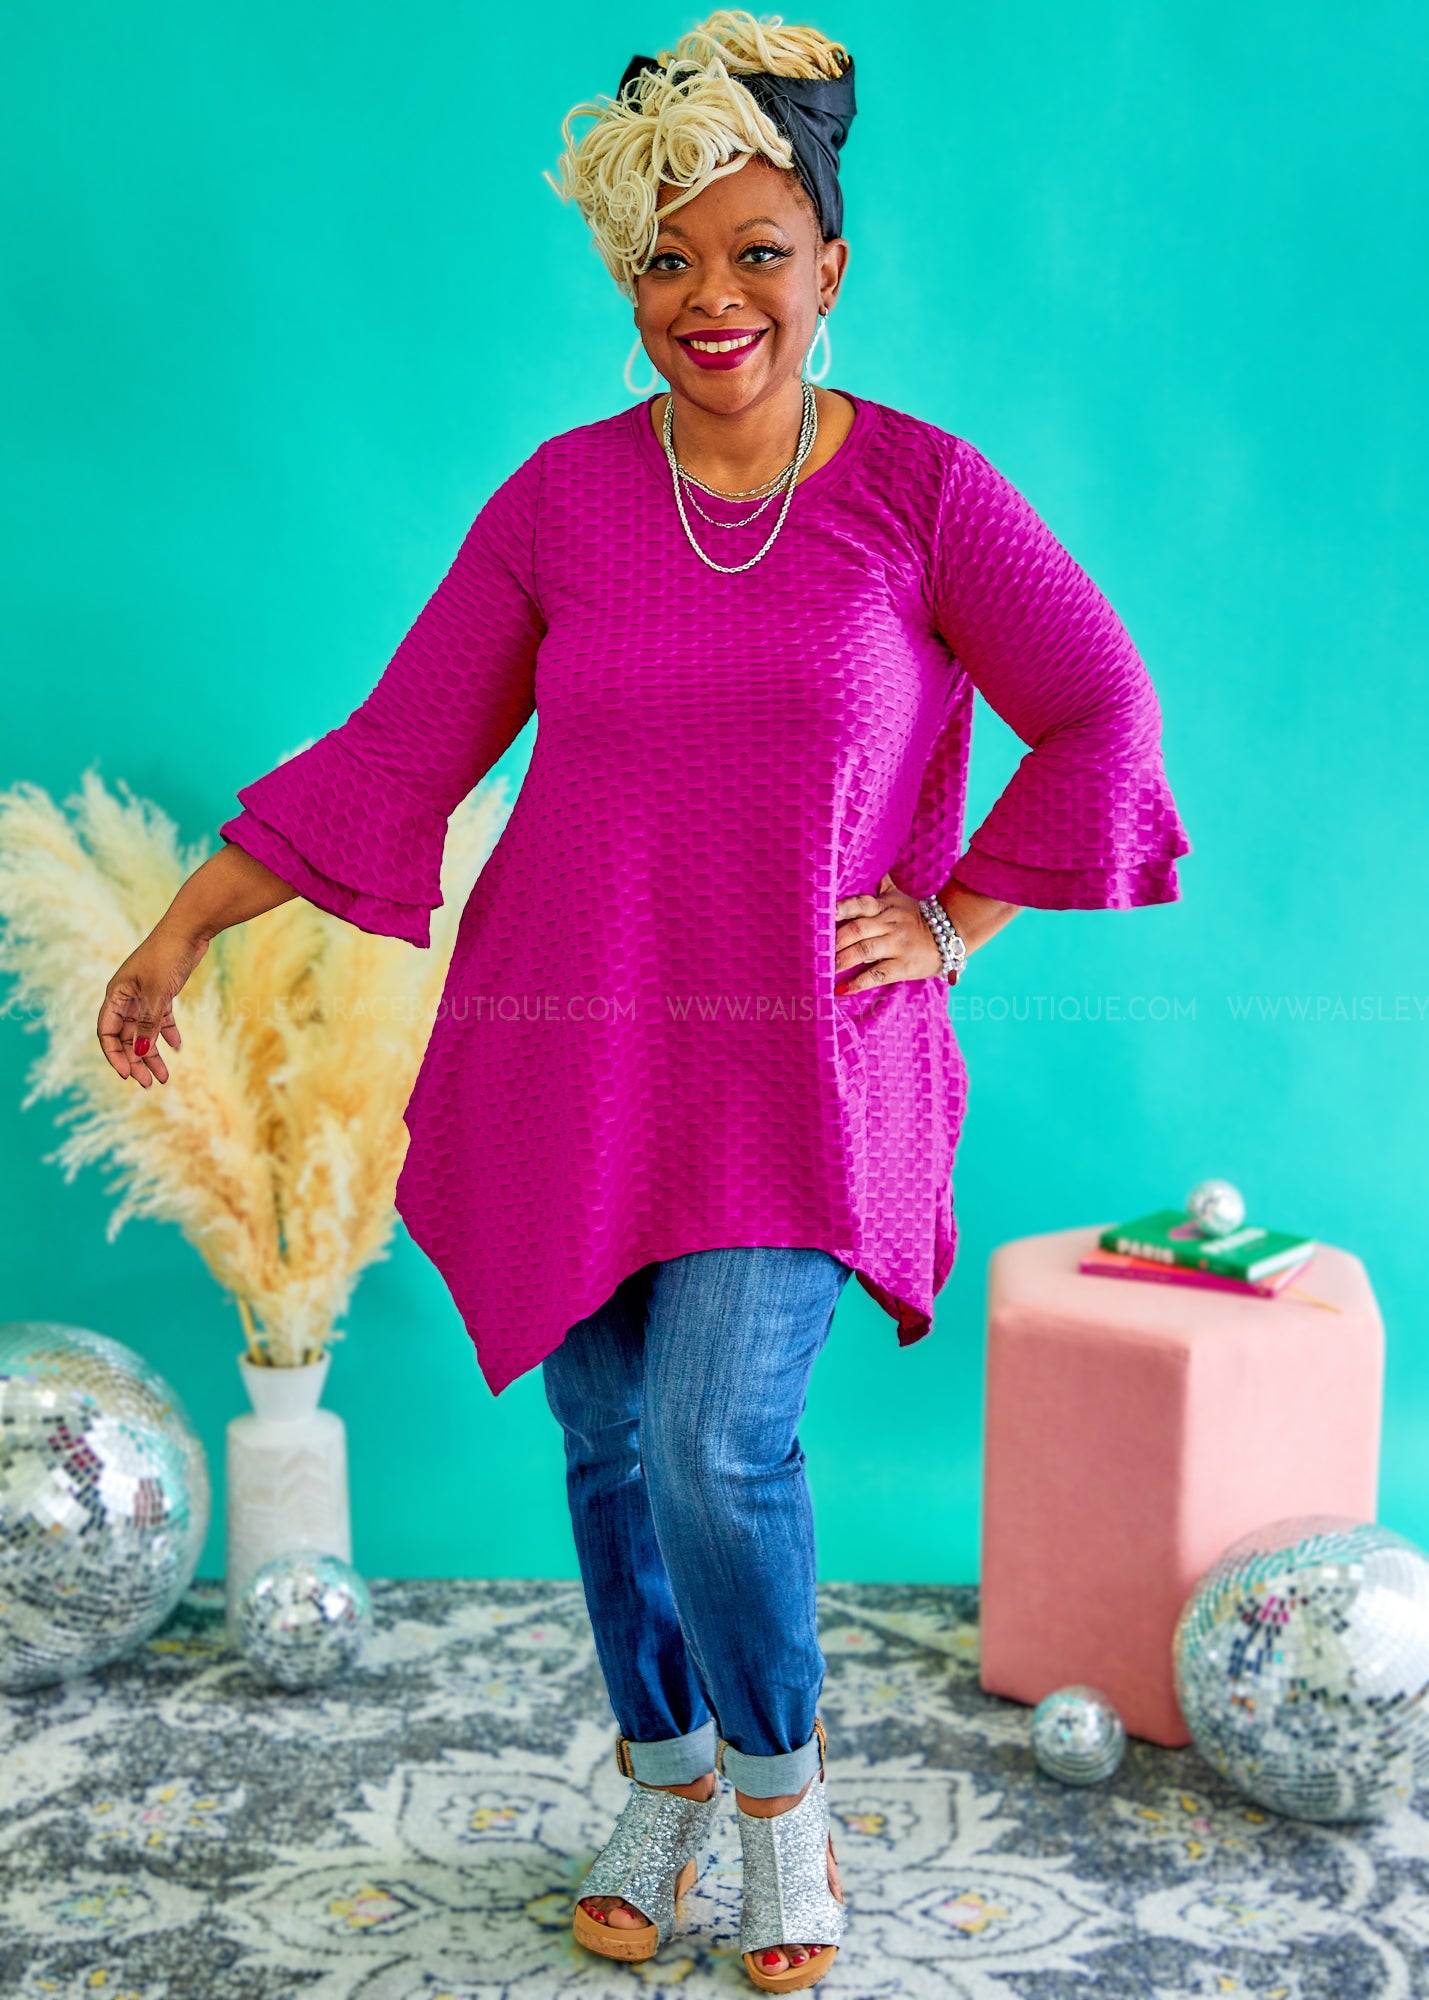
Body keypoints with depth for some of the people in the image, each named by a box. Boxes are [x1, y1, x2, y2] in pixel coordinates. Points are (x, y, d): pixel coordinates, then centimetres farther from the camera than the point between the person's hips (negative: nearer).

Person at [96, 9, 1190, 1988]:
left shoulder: (925, 487, -1)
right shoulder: (562, 496, 3)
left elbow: (1101, 713, 3)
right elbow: (393, 750, 4)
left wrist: (957, 922, -1)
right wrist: (182, 926, 4)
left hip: (801, 1068, -2)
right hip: (568, 1061, 3)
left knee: (717, 1452, -13)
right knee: (610, 1448, 10)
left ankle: (781, 1789, 17)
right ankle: (665, 1777, 35)